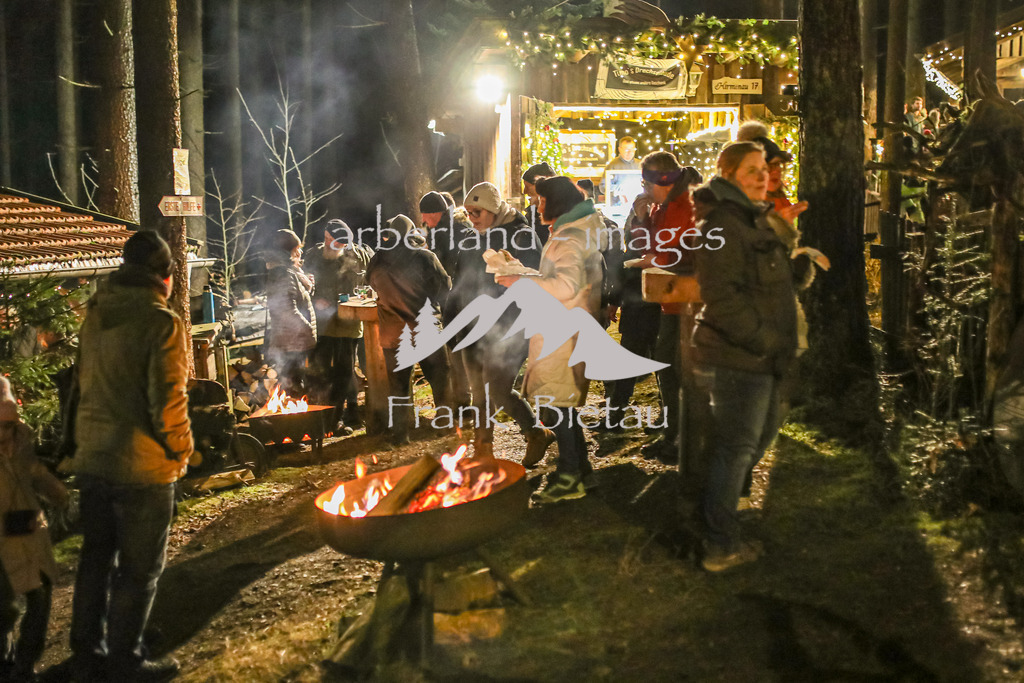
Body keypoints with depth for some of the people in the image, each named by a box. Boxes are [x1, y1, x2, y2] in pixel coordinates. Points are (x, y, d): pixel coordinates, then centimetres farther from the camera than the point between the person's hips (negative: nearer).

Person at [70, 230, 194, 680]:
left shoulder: (95, 316, 6)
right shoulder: (161, 322, -17)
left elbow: (86, 384, 13)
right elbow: (168, 402, -20)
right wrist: (181, 452, -5)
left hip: (91, 460, 7)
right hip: (142, 466, -7)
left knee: (96, 557, 19)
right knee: (139, 568, 7)